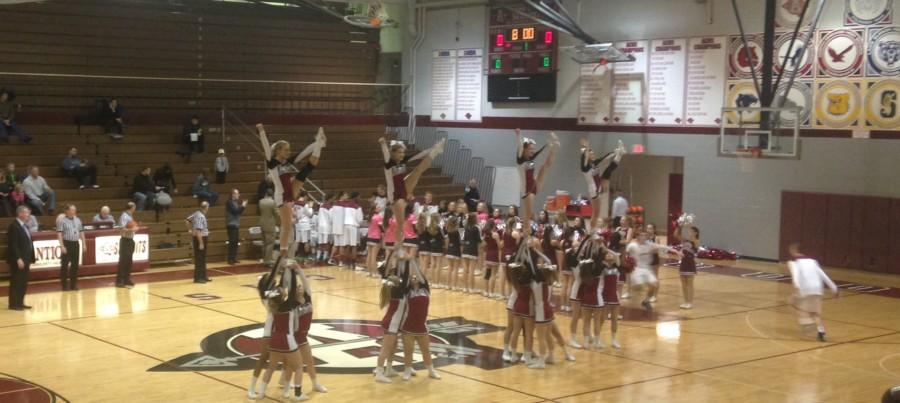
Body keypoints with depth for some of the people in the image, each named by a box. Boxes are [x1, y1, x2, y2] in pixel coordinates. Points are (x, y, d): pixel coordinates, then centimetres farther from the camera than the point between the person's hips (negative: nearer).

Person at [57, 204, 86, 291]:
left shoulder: (78, 220, 11)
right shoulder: (62, 221, -6)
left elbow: (81, 232, 16)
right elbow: (59, 234, -11)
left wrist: (84, 244, 11)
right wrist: (62, 246, -18)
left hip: (76, 244, 5)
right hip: (67, 244, -5)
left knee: (75, 265, 8)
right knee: (65, 265, -2)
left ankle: (73, 284, 16)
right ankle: (64, 285, 4)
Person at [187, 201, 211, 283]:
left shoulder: (197, 213, 6)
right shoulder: (200, 216, -23)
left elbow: (188, 220, 22)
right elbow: (198, 231, -27)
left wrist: (192, 229, 24)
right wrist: (201, 243, -26)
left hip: (203, 238, 10)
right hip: (200, 239, -10)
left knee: (202, 259, 16)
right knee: (199, 259, -4)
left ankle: (203, 276, 24)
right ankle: (198, 278, 1)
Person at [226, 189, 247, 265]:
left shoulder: (235, 202, 15)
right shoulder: (229, 202, -11)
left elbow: (238, 212, 19)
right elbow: (235, 211, -20)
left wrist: (243, 206, 6)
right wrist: (242, 206, -11)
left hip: (236, 224, 9)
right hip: (231, 225, -9)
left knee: (235, 242, 9)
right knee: (232, 242, -11)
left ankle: (234, 258, 13)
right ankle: (230, 259, -11)